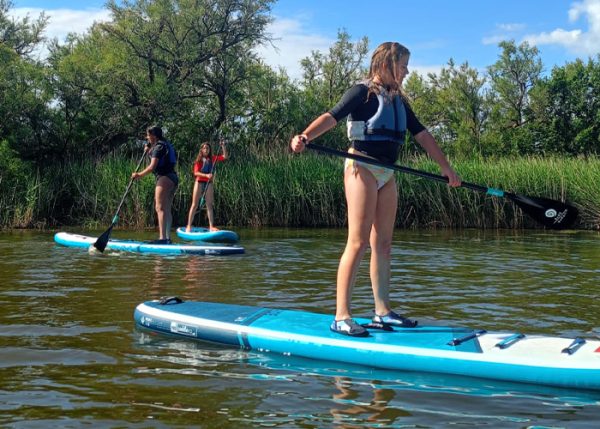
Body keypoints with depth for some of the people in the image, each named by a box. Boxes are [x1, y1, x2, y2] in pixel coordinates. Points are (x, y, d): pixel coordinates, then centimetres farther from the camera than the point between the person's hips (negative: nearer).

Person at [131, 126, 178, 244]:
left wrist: (139, 175, -6)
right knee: (167, 209, 11)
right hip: (173, 178, 10)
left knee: (160, 208, -13)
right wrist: (149, 150, 22)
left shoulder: (158, 146, -8)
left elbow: (152, 167, -14)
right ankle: (167, 238, 12)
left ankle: (162, 238, -20)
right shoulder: (166, 144, 21)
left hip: (165, 178, -10)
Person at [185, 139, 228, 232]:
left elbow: (225, 156, 5)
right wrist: (206, 175, -24)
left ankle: (211, 226, 3)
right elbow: (196, 172, -11)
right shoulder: (198, 160, 0)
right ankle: (189, 226, -1)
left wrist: (223, 146, -6)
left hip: (209, 183, 3)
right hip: (199, 182, -3)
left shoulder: (212, 159, 8)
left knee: (210, 205, 2)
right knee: (194, 204, -2)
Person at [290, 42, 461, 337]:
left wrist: (446, 168, 21)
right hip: (362, 169, -8)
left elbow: (422, 135, 21)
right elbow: (332, 117, -19)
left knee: (383, 244, 9)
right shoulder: (363, 92, -5)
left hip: (387, 175, 8)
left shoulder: (398, 100, 18)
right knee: (358, 242, -12)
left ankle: (382, 311, 15)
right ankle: (341, 316, -11)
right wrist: (304, 137, -37)